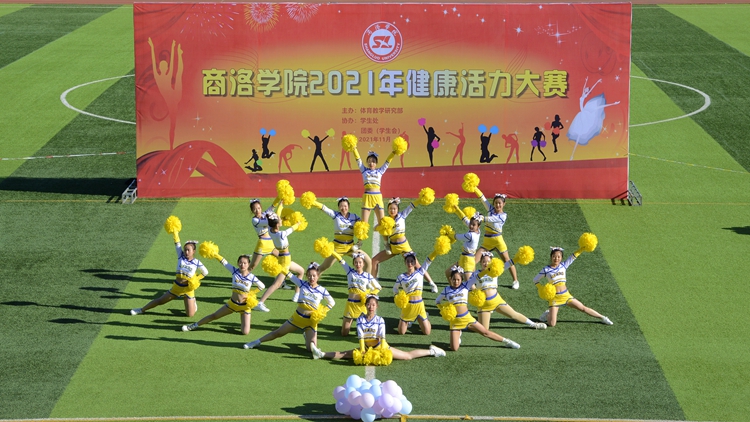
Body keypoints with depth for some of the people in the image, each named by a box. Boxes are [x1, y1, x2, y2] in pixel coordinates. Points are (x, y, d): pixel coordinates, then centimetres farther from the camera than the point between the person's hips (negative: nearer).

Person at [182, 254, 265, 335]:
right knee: (214, 316, 13)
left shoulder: (251, 278, -14)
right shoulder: (235, 271, -10)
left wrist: (252, 293, -8)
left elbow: (262, 286, 1)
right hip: (232, 303, 2)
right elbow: (224, 262, -13)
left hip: (244, 306, -2)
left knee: (245, 332, -10)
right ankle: (194, 325, 34)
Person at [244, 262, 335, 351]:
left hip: (310, 321, -1)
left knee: (311, 348, -9)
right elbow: (289, 275, -14)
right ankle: (257, 342, 32)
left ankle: (307, 336, 26)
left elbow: (332, 303, 5)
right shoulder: (303, 284, -6)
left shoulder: (322, 291, -8)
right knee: (277, 333, 11)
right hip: (297, 317, 1)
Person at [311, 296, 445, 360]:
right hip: (367, 347, 2)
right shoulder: (360, 320, -6)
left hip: (381, 347, -2)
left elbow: (382, 337, -14)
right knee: (344, 354, -7)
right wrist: (362, 350, -20)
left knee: (408, 356, -1)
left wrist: (381, 352, -22)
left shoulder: (380, 320, -12)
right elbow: (361, 337, -10)